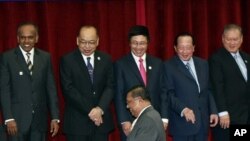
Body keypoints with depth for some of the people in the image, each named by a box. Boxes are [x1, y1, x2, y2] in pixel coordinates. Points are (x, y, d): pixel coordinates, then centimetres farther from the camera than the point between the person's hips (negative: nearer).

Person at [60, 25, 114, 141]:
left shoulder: (106, 60, 9)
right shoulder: (67, 60, -2)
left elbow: (110, 87, 3)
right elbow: (68, 89, -9)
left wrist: (100, 109, -13)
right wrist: (90, 110, -14)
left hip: (101, 120, 3)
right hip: (76, 122, -3)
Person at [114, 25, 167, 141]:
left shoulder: (157, 63, 9)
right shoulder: (121, 64, 0)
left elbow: (163, 92, 8)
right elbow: (119, 95, -4)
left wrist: (164, 118, 1)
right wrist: (124, 121, -11)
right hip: (131, 122, -2)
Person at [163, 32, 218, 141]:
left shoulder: (203, 64, 12)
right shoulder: (169, 66, -5)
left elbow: (209, 90, 15)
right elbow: (169, 94, -10)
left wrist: (213, 111, 6)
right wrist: (183, 109, -23)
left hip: (203, 121, 5)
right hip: (182, 122, -5)